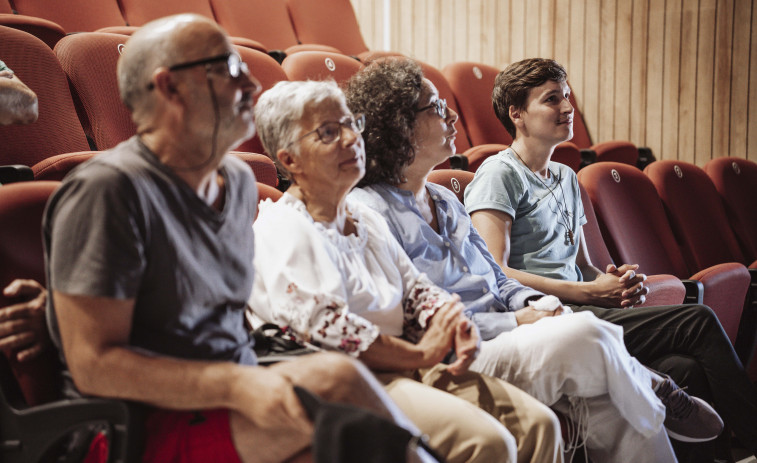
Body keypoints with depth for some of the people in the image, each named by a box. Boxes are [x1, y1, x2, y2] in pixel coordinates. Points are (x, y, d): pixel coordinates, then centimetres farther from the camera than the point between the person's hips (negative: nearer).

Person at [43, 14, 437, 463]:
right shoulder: (107, 190, -13)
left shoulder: (239, 181, 12)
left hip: (233, 403, 7)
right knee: (335, 379, -28)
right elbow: (93, 364, -17)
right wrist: (237, 386, -26)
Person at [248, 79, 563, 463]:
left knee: (538, 423, -6)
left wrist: (455, 324, -3)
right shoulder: (281, 229, -7)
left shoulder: (367, 220, 22)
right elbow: (321, 327, -17)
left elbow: (416, 288, 21)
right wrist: (421, 354, -14)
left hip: (410, 369, 9)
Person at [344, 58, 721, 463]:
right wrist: (513, 323, -15)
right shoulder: (369, 210, -9)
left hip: (501, 339, 8)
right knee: (586, 333, -25)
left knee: (614, 406, -15)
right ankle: (656, 396, 1)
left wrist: (535, 303, 0)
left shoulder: (444, 200, 21)